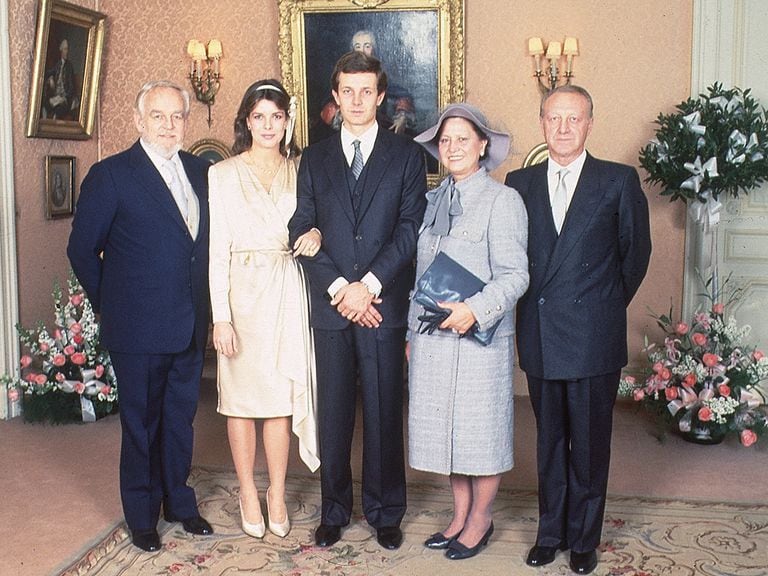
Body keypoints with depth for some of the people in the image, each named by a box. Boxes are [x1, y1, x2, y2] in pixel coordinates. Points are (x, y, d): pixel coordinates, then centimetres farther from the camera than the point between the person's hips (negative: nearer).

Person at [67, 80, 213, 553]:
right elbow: (82, 249, -4)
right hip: (140, 329, -5)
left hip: (190, 325, 5)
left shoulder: (200, 171, 7)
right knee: (142, 423, 10)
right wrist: (111, 306, 0)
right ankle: (142, 515, 26)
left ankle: (178, 501, 35)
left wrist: (204, 306, 6)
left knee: (181, 418, 17)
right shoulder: (111, 175, -9)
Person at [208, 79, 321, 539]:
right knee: (242, 395, 5)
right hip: (242, 294, -2)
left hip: (288, 294, 2)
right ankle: (248, 494, 20)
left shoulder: (301, 171, 8)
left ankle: (277, 496, 17)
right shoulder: (223, 174, 1)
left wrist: (316, 233, -9)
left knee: (282, 396, 4)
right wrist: (221, 317, -9)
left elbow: (315, 221, 17)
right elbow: (217, 249, -3)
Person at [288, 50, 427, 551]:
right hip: (330, 305, 2)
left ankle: (385, 513, 19)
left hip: (384, 304, -2)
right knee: (333, 414, 8)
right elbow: (303, 232, 5)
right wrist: (338, 288, -9)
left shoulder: (407, 155, 6)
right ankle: (334, 510, 21)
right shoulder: (314, 159, 12)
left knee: (384, 414, 5)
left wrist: (369, 285, -12)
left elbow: (411, 228, -3)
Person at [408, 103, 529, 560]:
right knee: (446, 427, 13)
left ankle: (481, 519, 22)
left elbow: (515, 275, -12)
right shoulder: (432, 201, 12)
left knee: (481, 428, 4)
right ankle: (461, 515, 28)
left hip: (479, 335, -6)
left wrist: (475, 310, -25)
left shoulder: (502, 200, -7)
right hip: (431, 335, 6)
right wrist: (413, 331, 13)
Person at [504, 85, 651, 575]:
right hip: (540, 338, 3)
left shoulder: (619, 181, -2)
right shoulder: (520, 183, 6)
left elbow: (637, 251, 6)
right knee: (549, 441, 15)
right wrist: (537, 304, 7)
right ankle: (551, 531, 29)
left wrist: (608, 306, 11)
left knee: (589, 444, 8)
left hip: (594, 339, -2)